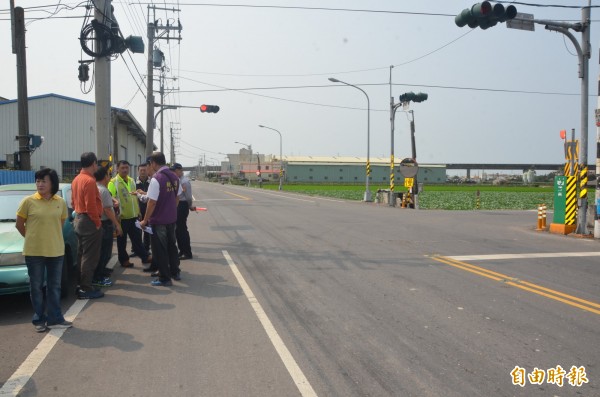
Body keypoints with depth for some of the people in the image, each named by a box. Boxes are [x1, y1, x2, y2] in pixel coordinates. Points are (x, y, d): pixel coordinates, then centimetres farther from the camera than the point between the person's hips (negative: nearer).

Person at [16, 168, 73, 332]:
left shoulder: (60, 202, 1)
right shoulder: (28, 201, -7)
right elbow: (19, 225, 2)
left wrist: (50, 237, 10)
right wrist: (32, 238, 7)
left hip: (56, 250, 3)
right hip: (34, 251, -2)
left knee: (54, 286, 9)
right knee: (36, 286, 7)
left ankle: (55, 319, 18)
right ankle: (39, 320, 18)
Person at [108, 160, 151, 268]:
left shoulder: (132, 180, 11)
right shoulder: (113, 182, -10)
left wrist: (138, 211, 19)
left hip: (133, 215, 6)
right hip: (122, 216, -5)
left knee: (137, 238, 12)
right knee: (122, 240, 9)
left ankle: (145, 257, 18)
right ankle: (124, 260, 19)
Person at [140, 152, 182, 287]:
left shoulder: (156, 179, -20)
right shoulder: (174, 177, 2)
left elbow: (152, 202, -19)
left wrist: (145, 220, -10)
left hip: (159, 221, -7)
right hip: (172, 218, 7)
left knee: (160, 249, 4)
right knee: (171, 245, 21)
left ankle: (164, 278, 11)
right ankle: (175, 272, 32)